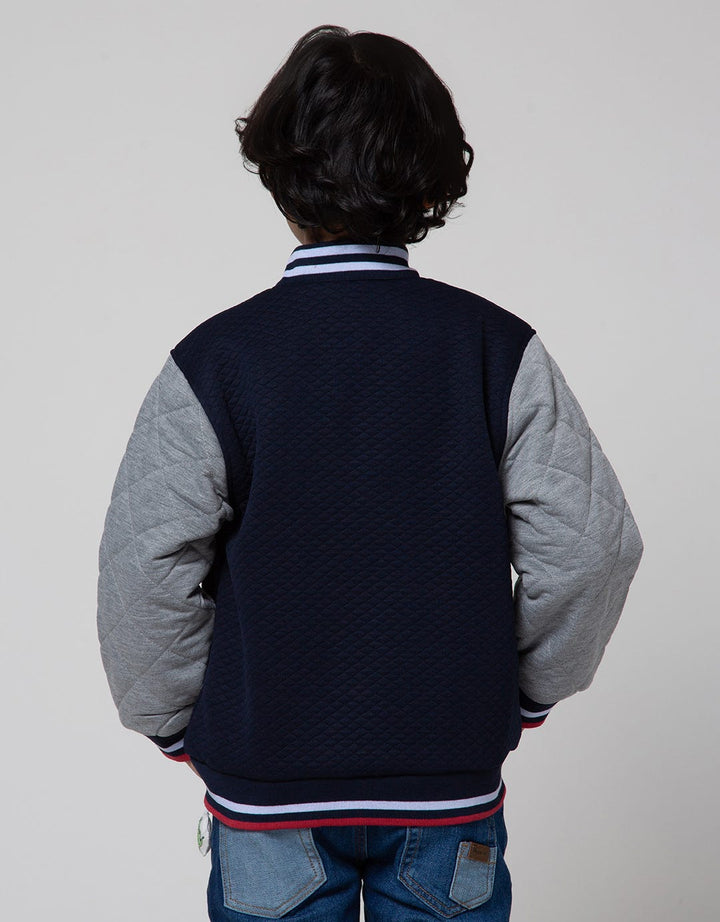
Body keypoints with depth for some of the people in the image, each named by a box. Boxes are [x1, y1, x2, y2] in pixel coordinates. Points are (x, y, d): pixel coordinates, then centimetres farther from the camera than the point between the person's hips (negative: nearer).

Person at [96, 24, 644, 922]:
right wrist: (526, 689, 7)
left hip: (266, 780, 0)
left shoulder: (212, 361, -12)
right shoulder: (499, 350, -8)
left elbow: (145, 573, -12)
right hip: (451, 780, 1)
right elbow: (592, 543, -8)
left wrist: (177, 725, 4)